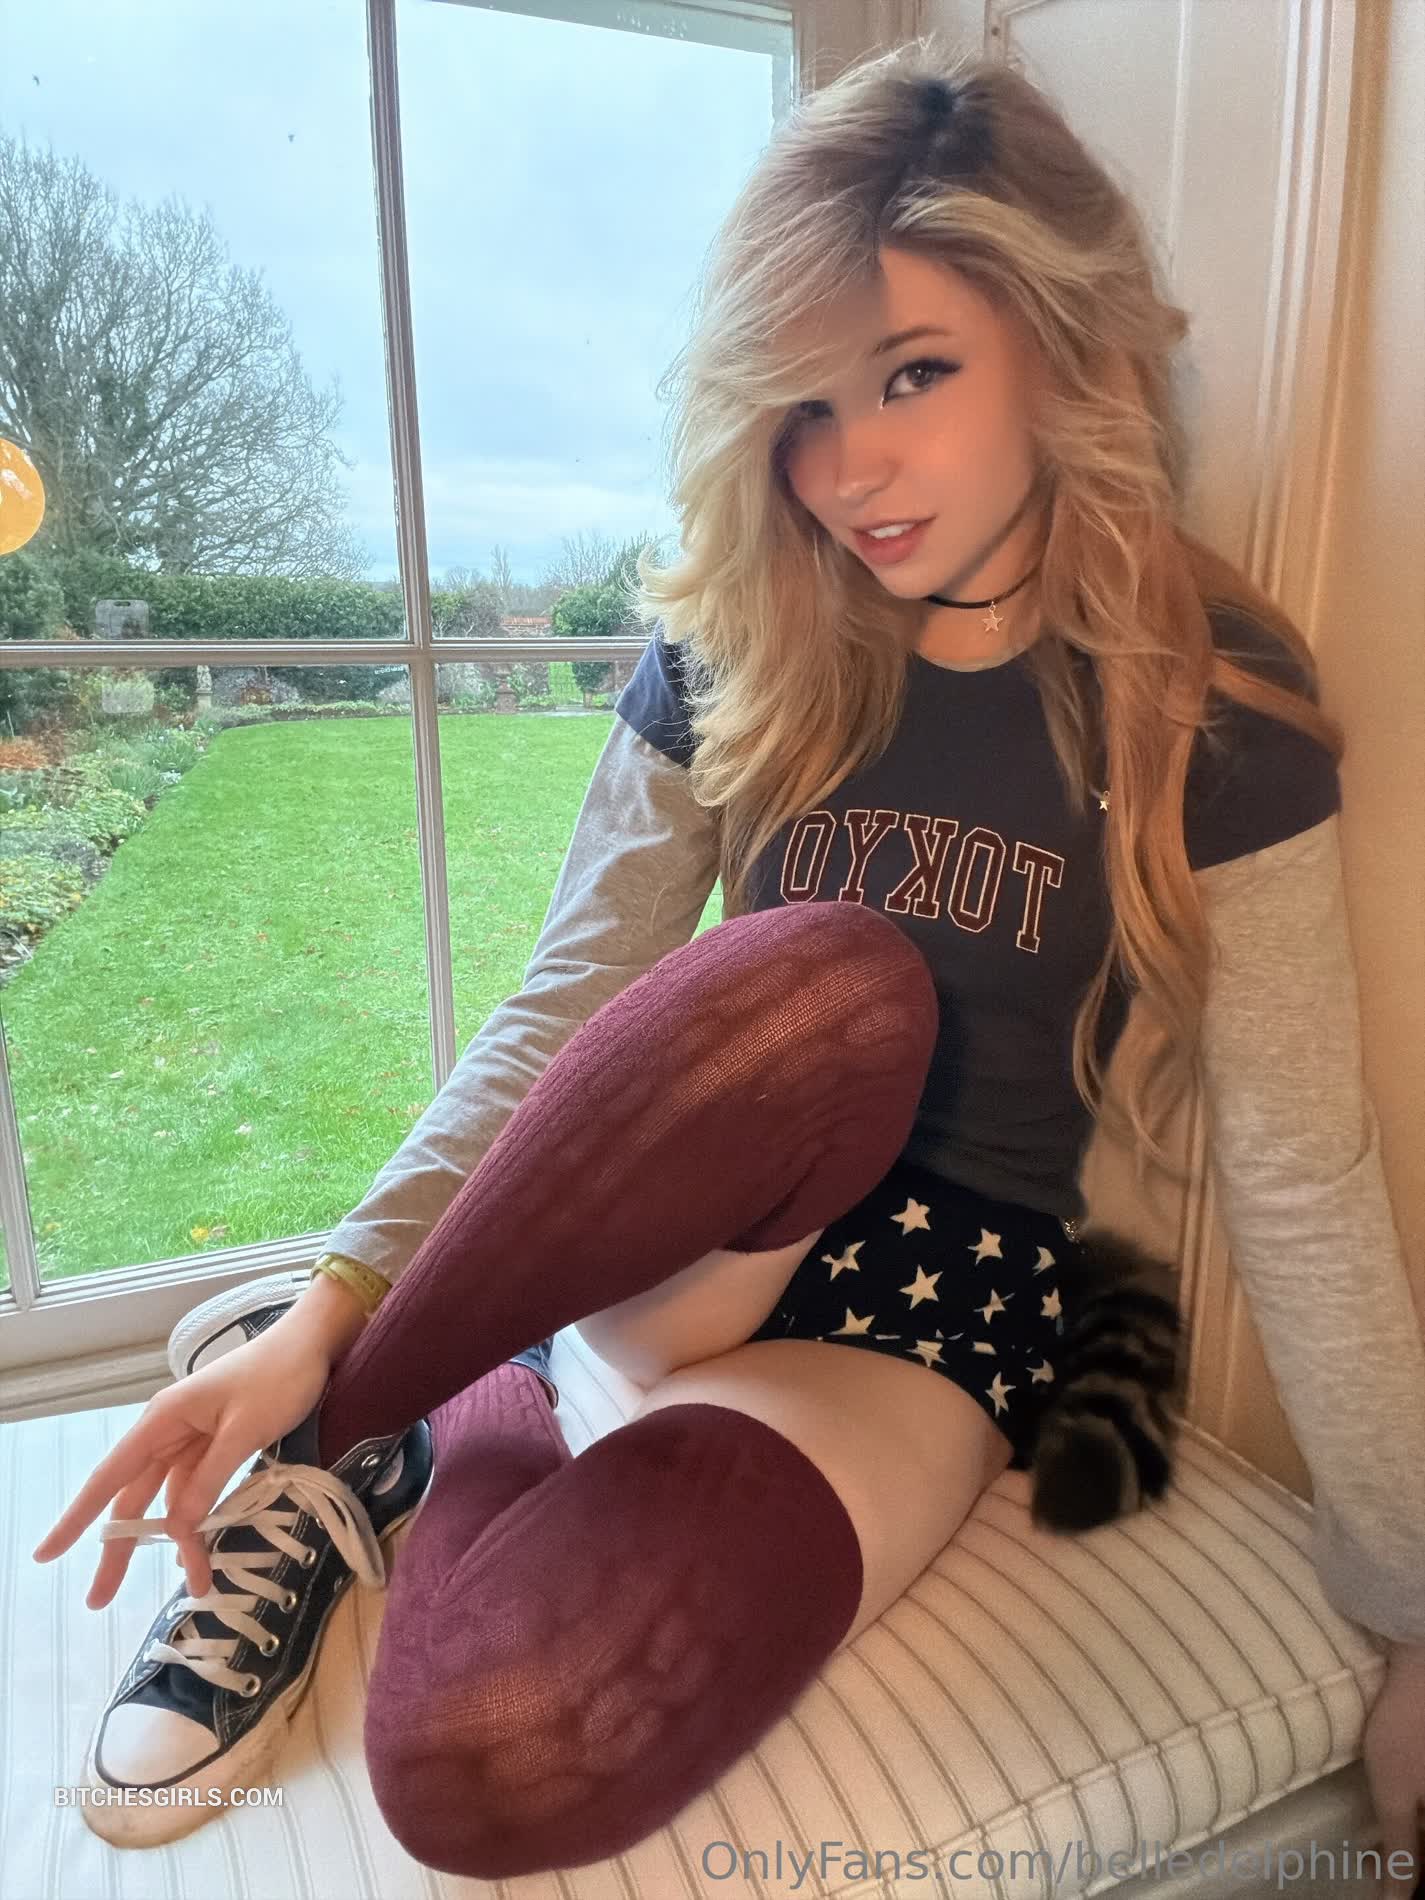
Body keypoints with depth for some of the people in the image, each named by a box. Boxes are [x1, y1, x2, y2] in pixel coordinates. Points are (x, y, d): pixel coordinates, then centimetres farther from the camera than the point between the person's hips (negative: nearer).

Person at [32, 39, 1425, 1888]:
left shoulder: (1216, 707, -9)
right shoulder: (732, 651, -4)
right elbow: (560, 1011, -4)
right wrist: (323, 1308, -15)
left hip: (936, 1308, -1)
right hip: (669, 1247, 2)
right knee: (832, 976, -35)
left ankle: (370, 1446, 0)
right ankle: (351, 1416, -15)